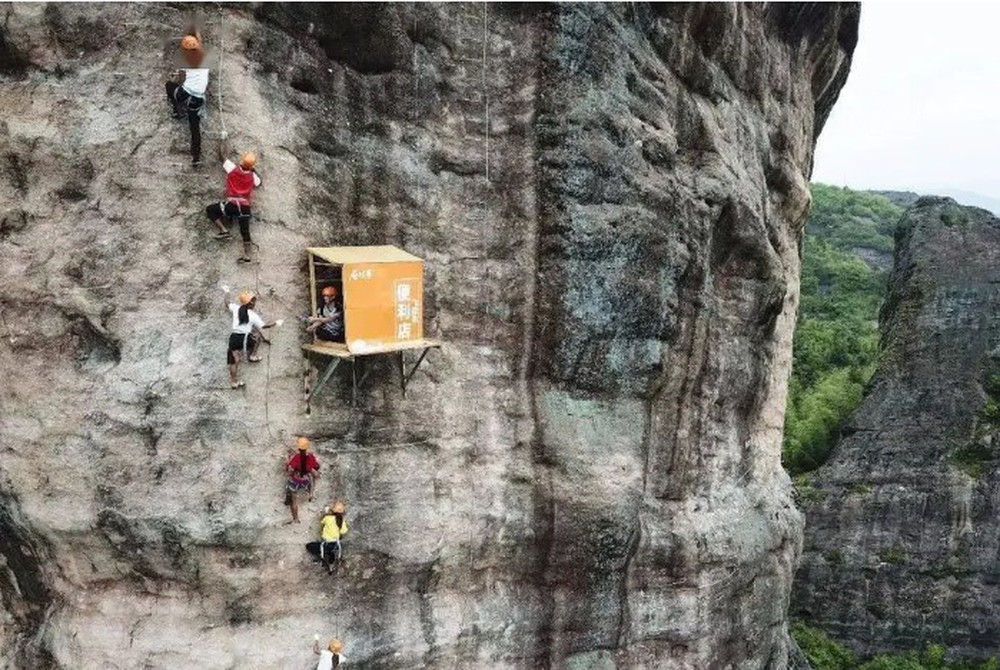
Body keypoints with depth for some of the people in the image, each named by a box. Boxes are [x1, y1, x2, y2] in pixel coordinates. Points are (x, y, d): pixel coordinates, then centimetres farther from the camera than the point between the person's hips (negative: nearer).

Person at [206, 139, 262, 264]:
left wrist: (222, 145, 30)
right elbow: (258, 184, 28)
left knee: (210, 210, 15)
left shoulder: (233, 168, -3)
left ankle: (223, 230, 2)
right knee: (245, 231, 7)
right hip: (245, 207, 3)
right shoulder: (252, 176, 5)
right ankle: (247, 255, -6)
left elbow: (222, 157, 13)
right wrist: (254, 170, 30)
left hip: (231, 204, -3)